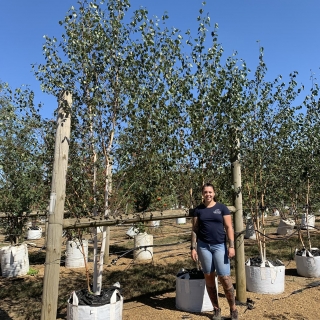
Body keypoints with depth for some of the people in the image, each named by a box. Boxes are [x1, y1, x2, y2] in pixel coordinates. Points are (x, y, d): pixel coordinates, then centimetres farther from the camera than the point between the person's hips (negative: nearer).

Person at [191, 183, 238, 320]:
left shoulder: (222, 208, 0)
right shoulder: (198, 210, 4)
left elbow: (229, 228, -2)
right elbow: (194, 230, 5)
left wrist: (231, 246, -9)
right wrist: (193, 248, 0)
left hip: (220, 246, -2)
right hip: (203, 246, 2)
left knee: (225, 278, -4)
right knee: (209, 278, 8)